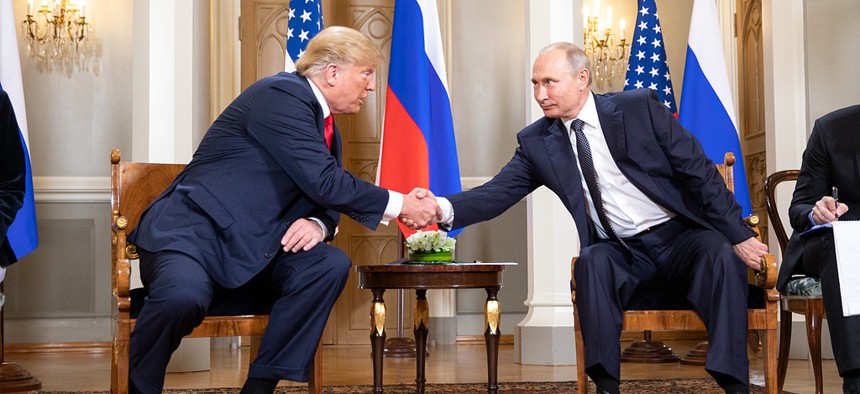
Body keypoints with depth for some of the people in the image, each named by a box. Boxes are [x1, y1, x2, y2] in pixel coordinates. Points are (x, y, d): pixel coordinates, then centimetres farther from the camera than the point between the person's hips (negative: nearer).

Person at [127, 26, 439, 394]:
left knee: (330, 264, -16)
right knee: (183, 297, -37)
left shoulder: (323, 121, 15)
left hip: (248, 246, 8)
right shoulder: (282, 94, -13)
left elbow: (324, 197, 16)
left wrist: (319, 223, -9)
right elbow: (324, 181, -21)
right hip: (192, 231, -8)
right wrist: (399, 205, -12)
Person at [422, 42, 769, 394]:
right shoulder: (536, 142, 1)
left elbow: (699, 171, -5)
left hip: (678, 236, -1)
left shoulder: (639, 107, -6)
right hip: (620, 250, 1)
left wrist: (739, 235, -8)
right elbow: (498, 192, -6)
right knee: (593, 260, -31)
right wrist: (445, 208, -26)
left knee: (720, 254, -29)